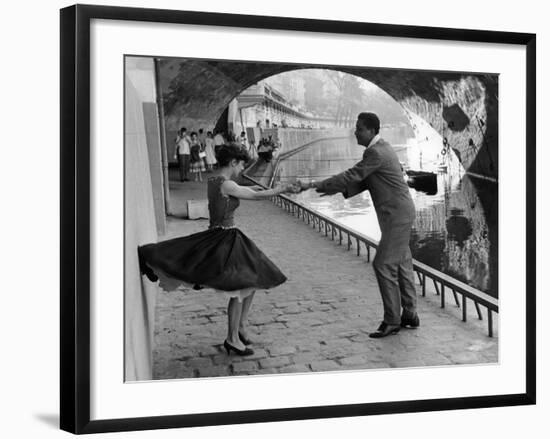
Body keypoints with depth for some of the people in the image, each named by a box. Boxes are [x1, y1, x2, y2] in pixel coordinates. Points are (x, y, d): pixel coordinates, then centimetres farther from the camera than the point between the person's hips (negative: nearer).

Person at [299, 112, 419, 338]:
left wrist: (314, 185, -21)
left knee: (383, 265, -8)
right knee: (401, 263, 15)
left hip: (396, 216, -11)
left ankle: (391, 320, 0)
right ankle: (409, 314, 24)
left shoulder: (376, 153, -20)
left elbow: (351, 176, -23)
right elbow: (364, 181, 14)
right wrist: (338, 190, 0)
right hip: (397, 215, 11)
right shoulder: (381, 148, 13)